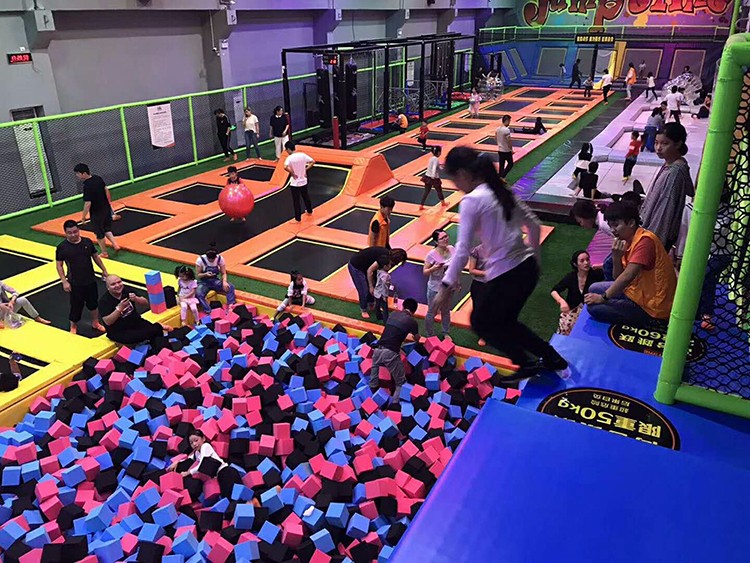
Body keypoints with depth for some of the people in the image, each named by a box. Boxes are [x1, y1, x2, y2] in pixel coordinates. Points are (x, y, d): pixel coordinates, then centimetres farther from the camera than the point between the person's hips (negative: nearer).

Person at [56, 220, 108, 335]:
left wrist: (104, 270, 12)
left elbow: (96, 257, 9)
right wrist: (64, 281, -12)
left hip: (90, 280, 3)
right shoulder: (62, 247, -12)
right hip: (75, 283, -3)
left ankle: (95, 323, 38)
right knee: (76, 305, 8)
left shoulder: (87, 242, -4)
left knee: (93, 302, 17)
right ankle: (73, 326, 31)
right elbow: (59, 265, -6)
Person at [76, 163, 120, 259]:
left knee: (99, 234, 12)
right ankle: (115, 245, 13)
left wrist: (83, 216, -14)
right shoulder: (98, 178, -4)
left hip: (96, 213, -7)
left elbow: (88, 204, -26)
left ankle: (104, 253, 25)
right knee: (107, 228, 25)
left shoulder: (87, 186, -27)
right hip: (106, 208, 7)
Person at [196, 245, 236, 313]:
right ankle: (208, 312, -36)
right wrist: (205, 274, -28)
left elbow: (223, 273, -3)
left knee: (230, 287, -24)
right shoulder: (200, 260, -14)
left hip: (215, 281, 2)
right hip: (204, 282, -2)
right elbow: (198, 274, -7)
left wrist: (224, 281, -24)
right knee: (198, 294, -35)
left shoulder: (220, 259, -8)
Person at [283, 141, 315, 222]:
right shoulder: (302, 155, -5)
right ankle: (309, 211, 47)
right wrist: (306, 169, 2)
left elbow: (285, 167, -36)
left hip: (295, 183, -6)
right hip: (303, 181, 6)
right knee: (306, 197, 27)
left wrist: (292, 173, -21)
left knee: (296, 201, 6)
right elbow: (313, 162, -1)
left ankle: (298, 218, 14)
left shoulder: (290, 158, -20)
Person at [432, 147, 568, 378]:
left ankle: (527, 365, 17)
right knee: (505, 322, 26)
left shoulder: (471, 201, -13)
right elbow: (534, 224, 15)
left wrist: (446, 287, -11)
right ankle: (552, 359, 29)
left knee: (481, 323, 16)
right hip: (528, 268, 8)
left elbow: (463, 249, -16)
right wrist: (535, 257, 26)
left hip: (506, 275, -8)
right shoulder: (502, 190, 9)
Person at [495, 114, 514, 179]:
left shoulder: (497, 129, 2)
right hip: (506, 150, -7)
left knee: (501, 165, 13)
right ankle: (502, 176, -3)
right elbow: (509, 141, -19)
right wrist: (511, 149, -8)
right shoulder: (507, 130, -21)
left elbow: (496, 138, 12)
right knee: (510, 164, 7)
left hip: (500, 150, 7)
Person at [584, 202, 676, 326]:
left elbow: (627, 276, -27)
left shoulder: (645, 240, -21)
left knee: (594, 307, -15)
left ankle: (646, 321, -7)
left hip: (652, 307, -10)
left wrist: (603, 297, -19)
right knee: (594, 290, 14)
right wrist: (616, 258, -12)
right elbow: (619, 278, 6)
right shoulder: (629, 241, 7)